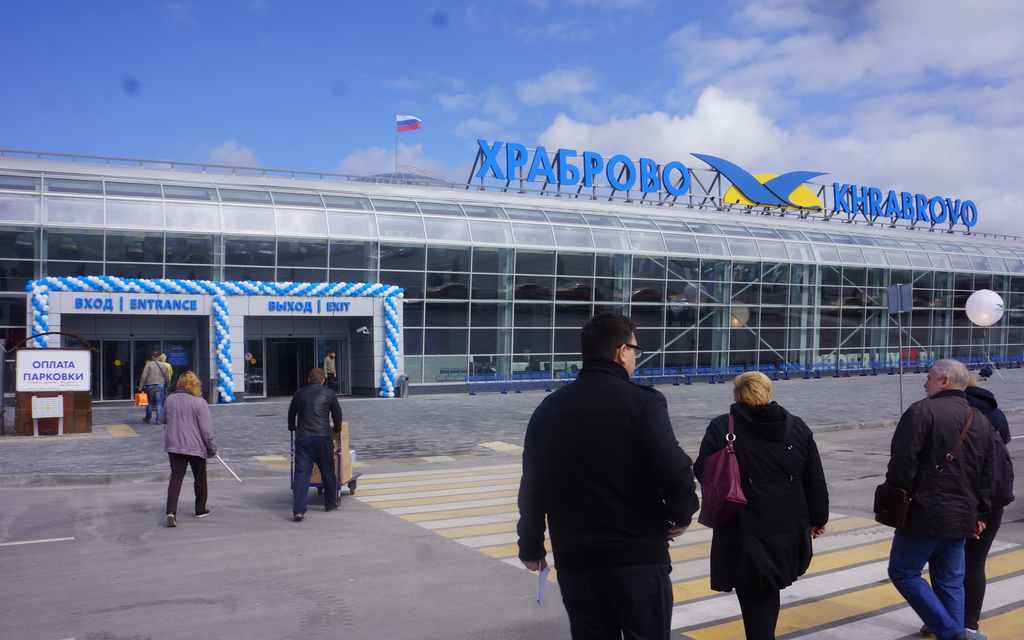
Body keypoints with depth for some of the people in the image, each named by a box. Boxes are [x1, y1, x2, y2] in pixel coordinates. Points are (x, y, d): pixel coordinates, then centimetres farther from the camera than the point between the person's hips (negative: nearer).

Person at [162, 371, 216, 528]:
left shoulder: (170, 399, 1)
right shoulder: (199, 402, -13)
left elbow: (165, 420, 16)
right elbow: (205, 428, -12)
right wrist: (211, 447, -2)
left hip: (174, 445, 3)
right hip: (195, 446, -3)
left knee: (176, 478, 3)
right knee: (200, 478, 15)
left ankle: (171, 512, -12)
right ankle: (200, 509, 25)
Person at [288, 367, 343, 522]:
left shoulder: (299, 393, 13)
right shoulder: (329, 394, 7)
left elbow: (291, 414, 24)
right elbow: (337, 414, 14)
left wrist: (292, 428, 43)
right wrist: (337, 429, 33)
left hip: (302, 438, 1)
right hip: (323, 437, -1)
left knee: (301, 473, -4)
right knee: (328, 471, 14)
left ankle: (298, 510, -14)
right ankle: (330, 503, 28)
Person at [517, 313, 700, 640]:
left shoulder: (549, 408, 6)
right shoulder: (642, 401, -10)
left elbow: (532, 485, 9)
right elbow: (674, 469, -21)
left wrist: (531, 546, 20)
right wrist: (682, 513, -2)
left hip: (575, 560, 5)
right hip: (639, 557, -4)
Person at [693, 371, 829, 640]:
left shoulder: (721, 429, -11)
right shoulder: (797, 427, 2)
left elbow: (702, 473, -7)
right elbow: (816, 482, 7)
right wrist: (817, 518, 19)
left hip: (744, 535, -4)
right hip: (788, 531, 4)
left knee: (755, 602, 5)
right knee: (768, 592, 22)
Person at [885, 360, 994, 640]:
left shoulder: (922, 411, -12)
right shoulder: (981, 420, 12)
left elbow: (902, 462, -18)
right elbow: (987, 474, 17)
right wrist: (980, 514, 22)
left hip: (925, 513, -7)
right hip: (962, 518, 7)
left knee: (903, 572, 4)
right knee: (950, 580, 15)